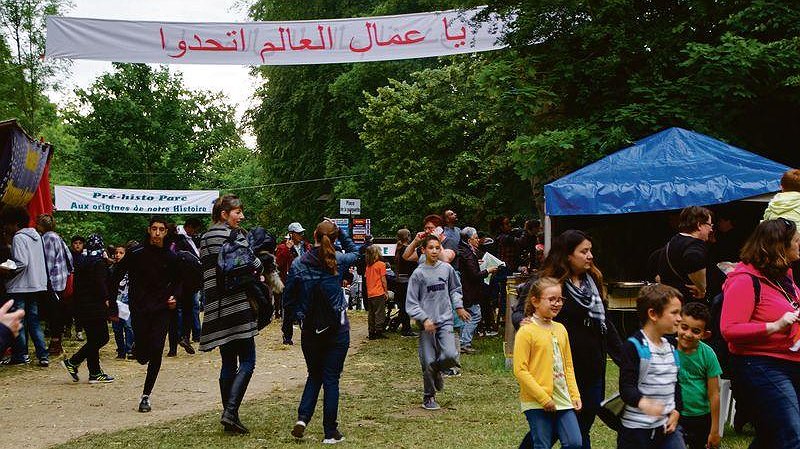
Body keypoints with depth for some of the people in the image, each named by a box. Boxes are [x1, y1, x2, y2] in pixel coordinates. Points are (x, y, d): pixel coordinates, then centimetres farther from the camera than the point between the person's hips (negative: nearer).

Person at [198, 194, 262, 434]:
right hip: (237, 307, -7)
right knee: (247, 361, -2)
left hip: (216, 309, 7)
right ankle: (230, 412, -12)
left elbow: (206, 272, 17)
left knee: (228, 363, 13)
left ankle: (229, 415, 15)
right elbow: (255, 266, -13)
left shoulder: (205, 239, 14)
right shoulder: (234, 235, -8)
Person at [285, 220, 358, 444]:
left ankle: (303, 417, 1)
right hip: (337, 329, -1)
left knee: (314, 375, 19)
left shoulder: (298, 264, -4)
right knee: (331, 379, 5)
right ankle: (330, 432, 7)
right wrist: (339, 230, 15)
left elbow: (290, 297, 1)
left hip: (309, 329, 2)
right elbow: (354, 251, 18)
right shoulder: (338, 261, -5)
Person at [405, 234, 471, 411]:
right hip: (427, 324, -2)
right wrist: (424, 319, -15)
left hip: (445, 320, 2)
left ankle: (437, 370, 18)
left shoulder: (447, 268, 4)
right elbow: (411, 303, -4)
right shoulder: (418, 273, -5)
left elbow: (455, 289, 21)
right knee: (428, 362, 0)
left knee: (450, 355, -16)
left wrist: (458, 306, 7)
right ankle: (429, 397, 20)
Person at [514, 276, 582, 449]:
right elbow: (520, 370, -14)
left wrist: (575, 395, 9)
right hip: (536, 402, -6)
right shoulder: (527, 332, -10)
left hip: (563, 400, 6)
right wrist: (543, 397, -16)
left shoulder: (560, 329, 11)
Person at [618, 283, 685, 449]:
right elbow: (627, 386, -20)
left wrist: (676, 410, 7)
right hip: (637, 428, -6)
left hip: (667, 425, 7)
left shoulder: (671, 345, 10)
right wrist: (643, 402, -39)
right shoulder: (634, 346, -14)